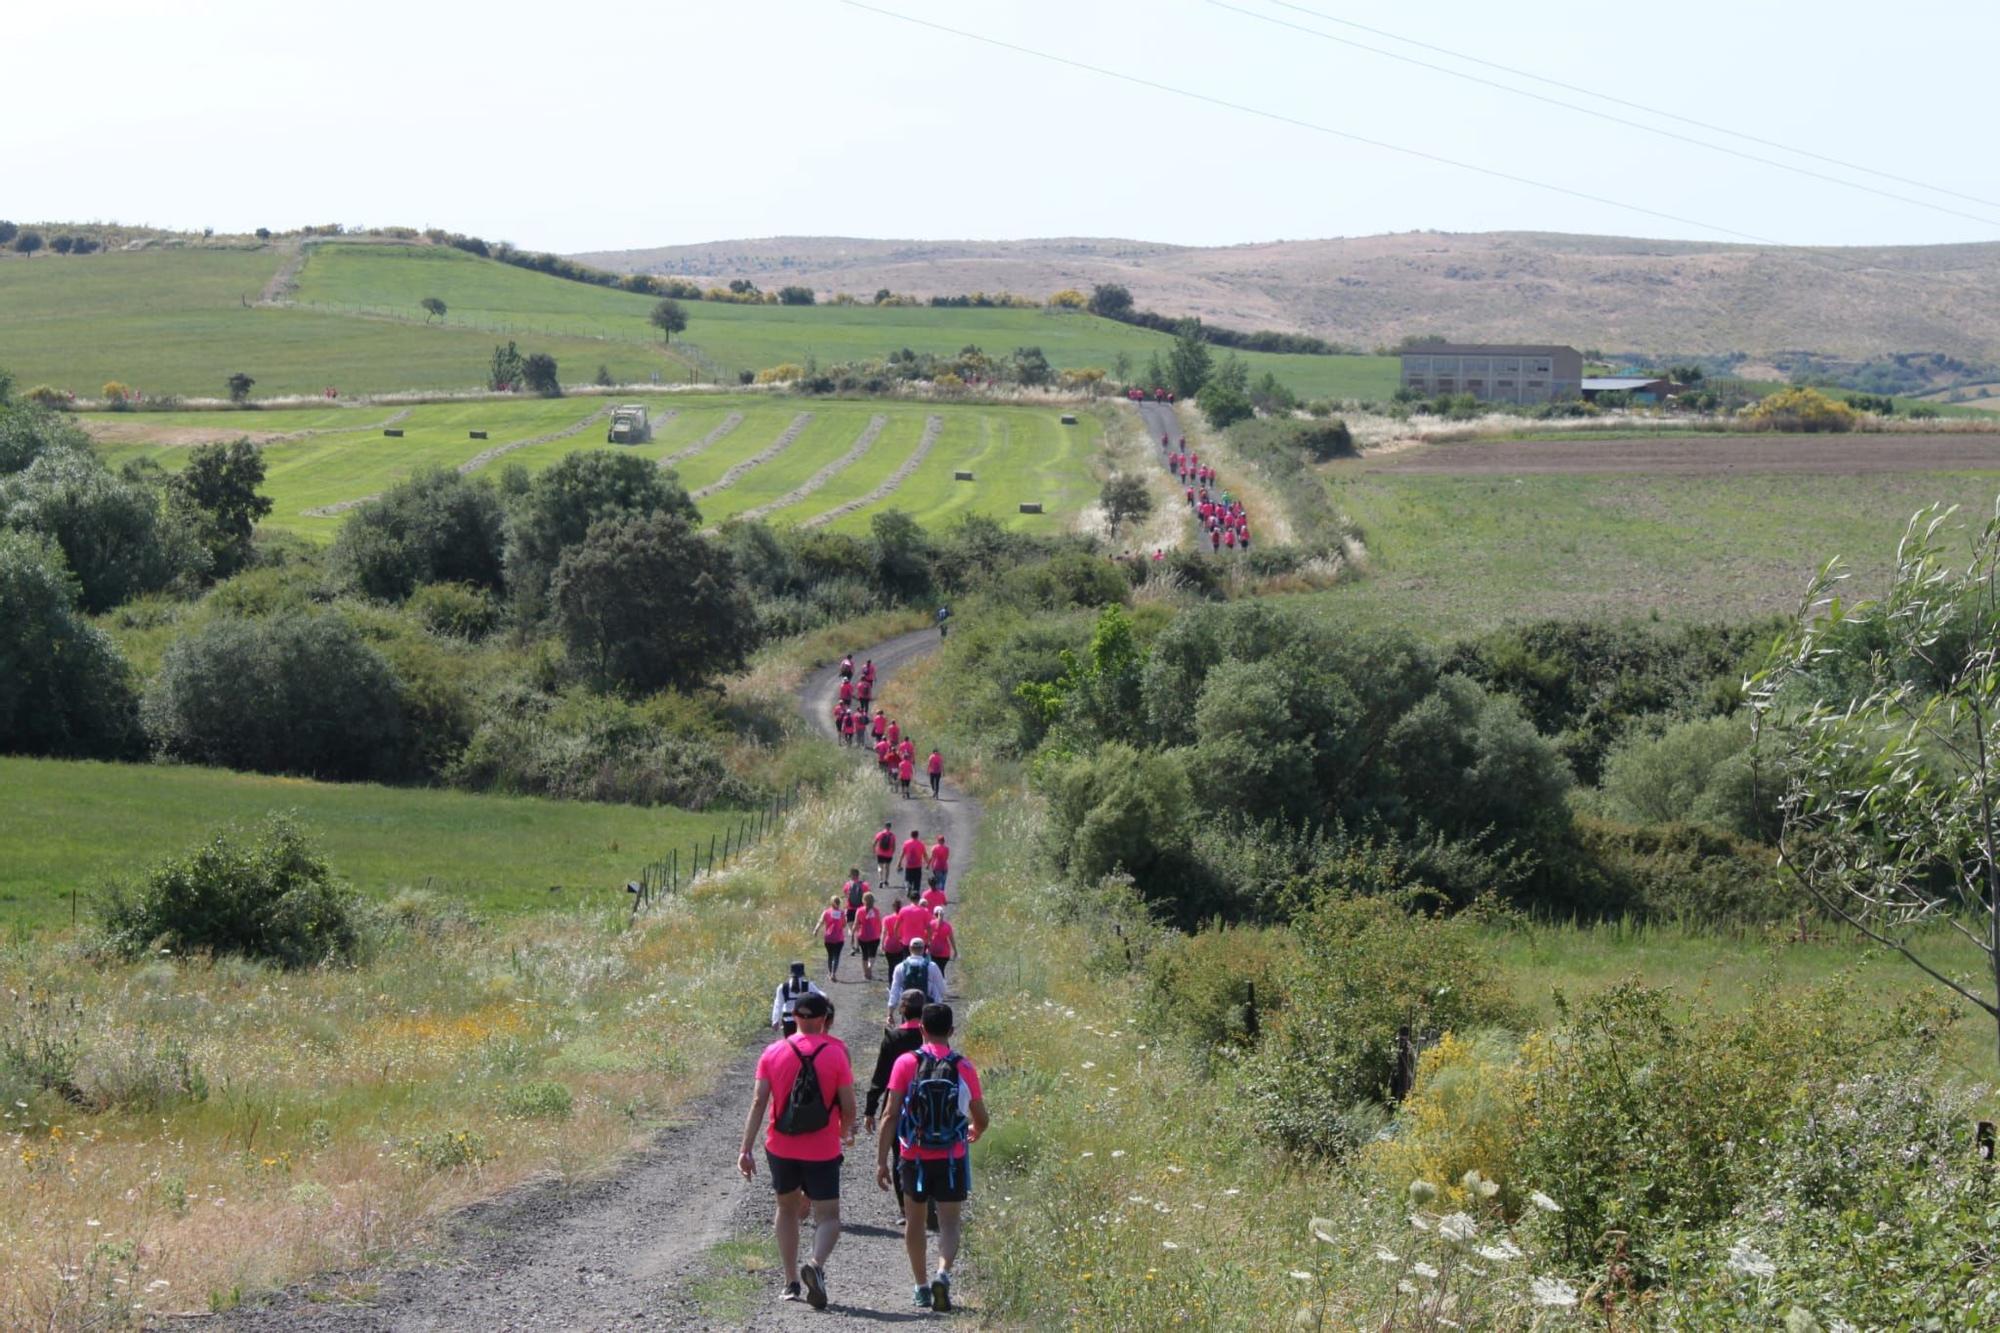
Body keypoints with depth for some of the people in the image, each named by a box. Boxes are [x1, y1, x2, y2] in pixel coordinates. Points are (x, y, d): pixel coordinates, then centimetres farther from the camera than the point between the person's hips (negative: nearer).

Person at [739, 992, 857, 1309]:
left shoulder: (773, 1053, -1)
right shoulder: (836, 1054, -7)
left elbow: (758, 1102, -6)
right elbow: (848, 1106, -5)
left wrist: (746, 1149, -5)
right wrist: (845, 1133, 16)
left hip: (781, 1149, 3)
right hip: (823, 1151, -3)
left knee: (787, 1208, 22)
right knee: (827, 1216, 2)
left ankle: (791, 1282, 21)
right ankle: (816, 1264, -28)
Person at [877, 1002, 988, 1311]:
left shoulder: (906, 1063, -6)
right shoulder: (964, 1068, -3)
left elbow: (891, 1116, -9)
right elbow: (981, 1119, 6)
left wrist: (881, 1161, -5)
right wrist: (975, 1132, 30)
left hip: (914, 1158, 0)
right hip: (952, 1159, 0)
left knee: (915, 1220, 17)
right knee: (949, 1224, 3)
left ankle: (921, 1287, 21)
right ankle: (943, 1274, -22)